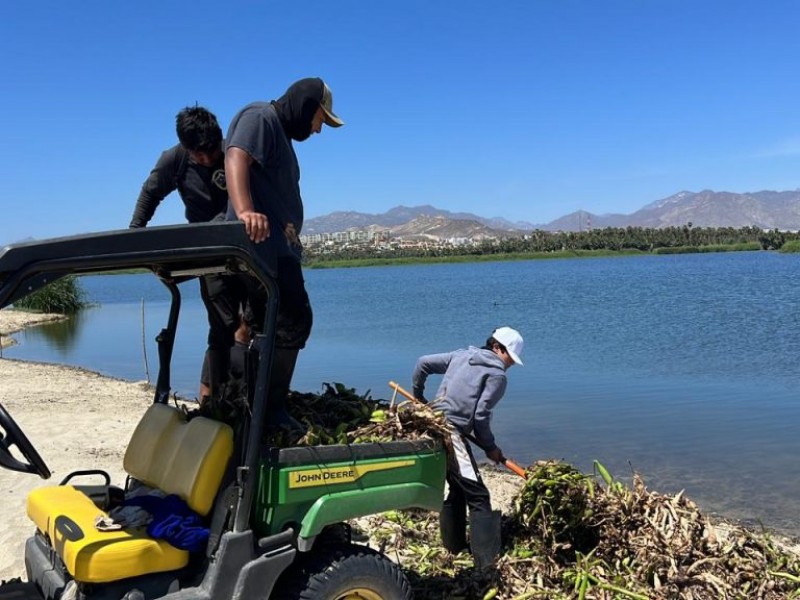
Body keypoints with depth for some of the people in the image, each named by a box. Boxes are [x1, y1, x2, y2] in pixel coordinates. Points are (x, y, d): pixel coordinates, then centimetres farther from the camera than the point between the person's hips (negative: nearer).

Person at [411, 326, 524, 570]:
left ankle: (453, 546, 33)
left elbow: (423, 363, 15)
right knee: (478, 497, -4)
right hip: (452, 433, -8)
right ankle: (487, 563, -7)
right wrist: (490, 447, 4)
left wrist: (418, 395, 29)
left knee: (457, 489, 23)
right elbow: (480, 416, -10)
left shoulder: (461, 355, 16)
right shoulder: (497, 375, -4)